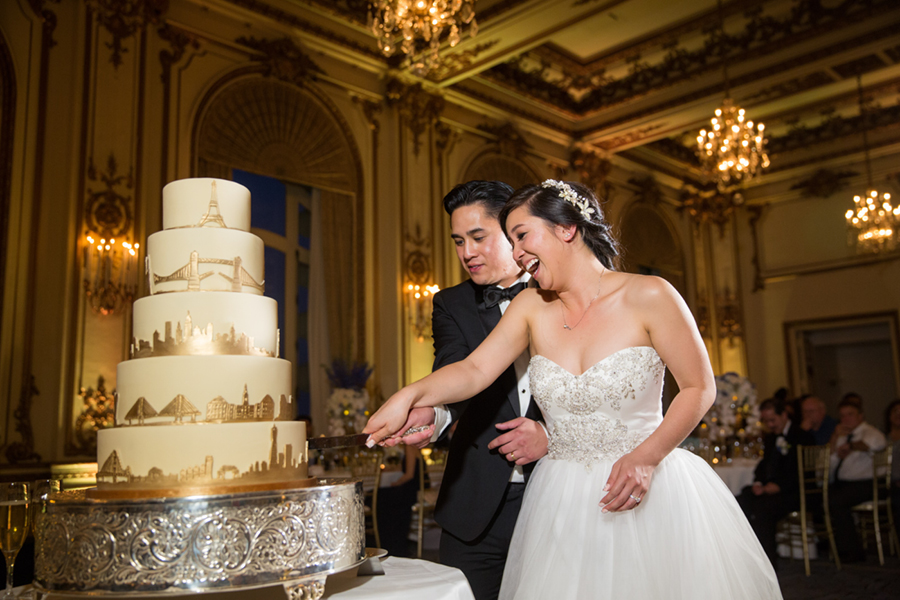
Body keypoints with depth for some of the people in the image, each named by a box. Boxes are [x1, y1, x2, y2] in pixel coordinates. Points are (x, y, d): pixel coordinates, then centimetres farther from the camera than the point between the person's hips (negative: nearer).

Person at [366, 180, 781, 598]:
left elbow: (699, 388, -5)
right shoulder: (531, 307, 1)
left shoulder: (648, 296, -10)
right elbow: (475, 370, -7)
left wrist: (646, 457, -18)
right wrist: (411, 395, -25)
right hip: (563, 501, 3)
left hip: (649, 493, -3)